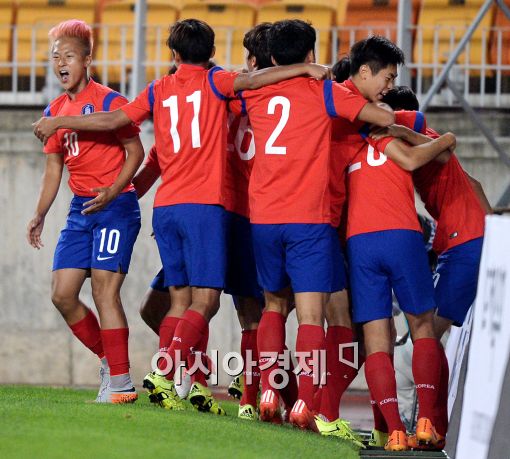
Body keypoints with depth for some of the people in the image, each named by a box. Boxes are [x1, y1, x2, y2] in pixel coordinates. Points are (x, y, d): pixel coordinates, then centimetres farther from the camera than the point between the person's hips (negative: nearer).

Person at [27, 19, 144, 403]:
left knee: (104, 290, -13)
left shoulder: (107, 100, -9)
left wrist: (113, 190, -22)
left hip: (114, 207, -8)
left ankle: (121, 382, -9)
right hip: (80, 211, 8)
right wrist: (40, 216, 15)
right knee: (62, 294, 2)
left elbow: (135, 150, -9)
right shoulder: (55, 111, 13)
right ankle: (108, 358, 19)